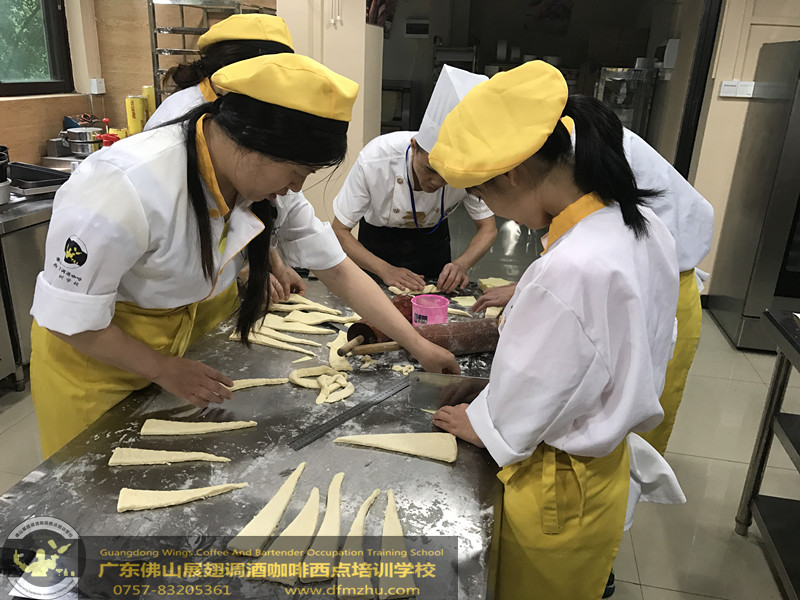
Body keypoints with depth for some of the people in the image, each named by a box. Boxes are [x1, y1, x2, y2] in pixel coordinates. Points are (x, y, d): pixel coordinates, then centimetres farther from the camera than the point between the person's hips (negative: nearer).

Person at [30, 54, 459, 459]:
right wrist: (163, 369, -14)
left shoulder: (263, 177, -15)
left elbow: (339, 271, -8)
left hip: (176, 332, 5)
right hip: (89, 349, -5)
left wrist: (418, 346, -9)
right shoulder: (125, 189, -36)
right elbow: (69, 319, -24)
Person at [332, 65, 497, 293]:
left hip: (433, 241, 2)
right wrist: (385, 270, -36)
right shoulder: (375, 160, -33)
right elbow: (339, 231, -23)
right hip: (378, 242, -2)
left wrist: (462, 264, -34)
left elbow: (487, 227, -14)